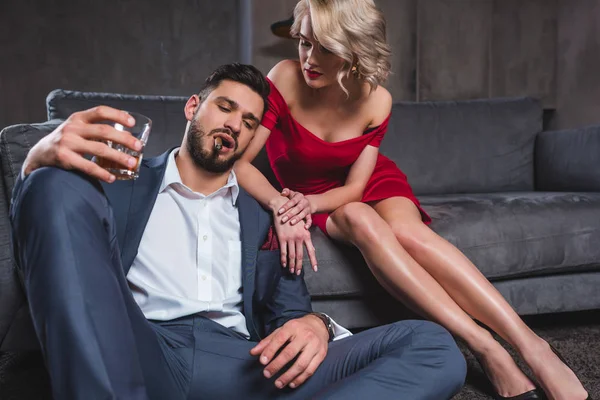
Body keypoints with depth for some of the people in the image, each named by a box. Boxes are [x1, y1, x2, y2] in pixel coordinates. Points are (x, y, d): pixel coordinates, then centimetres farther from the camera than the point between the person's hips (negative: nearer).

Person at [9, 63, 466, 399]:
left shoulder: (262, 215, 25)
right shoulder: (123, 182, 21)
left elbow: (289, 311, 18)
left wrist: (315, 326, -9)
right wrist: (40, 160, -17)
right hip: (125, 358, -1)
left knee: (433, 346, -15)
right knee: (59, 185, -22)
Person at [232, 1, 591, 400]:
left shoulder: (376, 99, -17)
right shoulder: (285, 79, -24)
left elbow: (355, 187, -13)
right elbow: (238, 162, -25)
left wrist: (311, 202, -35)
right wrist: (280, 205, -43)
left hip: (373, 184, 1)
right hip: (310, 197, -1)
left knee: (406, 231, -34)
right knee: (361, 221, -37)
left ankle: (529, 344, -37)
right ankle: (485, 347, -39)